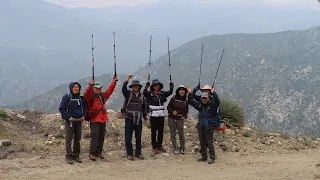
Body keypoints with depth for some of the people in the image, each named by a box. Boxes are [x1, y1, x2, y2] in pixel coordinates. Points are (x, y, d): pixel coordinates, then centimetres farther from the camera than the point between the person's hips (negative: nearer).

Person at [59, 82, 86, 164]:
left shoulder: (81, 97, 9)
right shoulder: (66, 97, -7)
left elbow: (84, 107, 19)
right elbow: (61, 109, -9)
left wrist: (84, 115, 2)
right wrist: (68, 117, -17)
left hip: (79, 121, 5)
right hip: (70, 121, -5)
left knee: (77, 139, 11)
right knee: (69, 139, -3)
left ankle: (76, 155, 20)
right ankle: (68, 156, 2)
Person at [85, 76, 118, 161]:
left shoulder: (103, 95, 15)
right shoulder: (91, 96, -4)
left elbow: (109, 90, 25)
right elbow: (87, 93, -26)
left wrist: (114, 81, 26)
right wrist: (90, 85, -41)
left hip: (103, 119, 7)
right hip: (94, 119, -7)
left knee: (101, 136, 9)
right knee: (95, 136, -11)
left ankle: (98, 152, 17)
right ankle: (92, 153, -7)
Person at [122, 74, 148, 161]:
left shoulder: (142, 96, 8)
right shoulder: (128, 94, -2)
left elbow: (144, 107, 16)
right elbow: (123, 89, -23)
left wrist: (145, 116, 15)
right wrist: (127, 80, -33)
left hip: (138, 120, 3)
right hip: (129, 119, -3)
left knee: (138, 137, 9)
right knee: (128, 138, 0)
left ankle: (138, 153, 21)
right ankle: (129, 154, 10)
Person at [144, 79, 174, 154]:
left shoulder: (162, 93, 9)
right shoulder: (150, 93, -4)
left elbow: (169, 93, 9)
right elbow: (144, 93, -21)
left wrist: (171, 86, -8)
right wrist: (146, 86, -37)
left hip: (161, 115, 5)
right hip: (153, 115, -5)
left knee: (161, 131, 12)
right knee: (154, 131, 0)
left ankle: (159, 146, 24)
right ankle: (154, 147, 5)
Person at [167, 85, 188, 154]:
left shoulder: (185, 101, 5)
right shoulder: (173, 98, -3)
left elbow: (186, 110, 14)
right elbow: (168, 107, 2)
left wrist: (185, 116, -4)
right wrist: (172, 111, -16)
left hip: (180, 119, 1)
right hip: (171, 119, -1)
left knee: (181, 135, -1)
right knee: (173, 134, 6)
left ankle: (182, 148, 18)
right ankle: (175, 148, 18)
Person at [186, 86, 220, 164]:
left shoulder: (212, 105, -6)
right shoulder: (200, 105, 10)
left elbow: (217, 101, -26)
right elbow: (191, 102, 14)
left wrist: (213, 93, -33)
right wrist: (190, 93, 3)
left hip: (209, 127, -6)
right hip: (200, 127, 6)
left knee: (210, 143, -3)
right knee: (202, 143, 14)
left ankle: (212, 158, 4)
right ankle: (204, 157, 25)